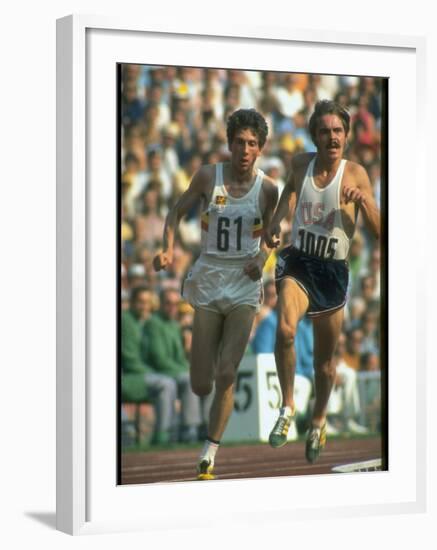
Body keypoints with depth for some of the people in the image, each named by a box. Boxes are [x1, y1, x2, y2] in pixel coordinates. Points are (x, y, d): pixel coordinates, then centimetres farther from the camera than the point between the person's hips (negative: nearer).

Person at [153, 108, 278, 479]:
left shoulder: (267, 189, -1)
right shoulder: (209, 176, -4)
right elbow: (177, 212, 6)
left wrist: (261, 258, -8)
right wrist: (168, 248, -10)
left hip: (245, 285, 0)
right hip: (208, 282, 0)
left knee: (226, 375, -12)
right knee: (201, 386, 2)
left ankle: (209, 456, -1)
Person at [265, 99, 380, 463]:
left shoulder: (355, 173, -8)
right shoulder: (301, 163, -1)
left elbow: (378, 231, -10)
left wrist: (364, 201, -28)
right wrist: (276, 220, 3)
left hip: (333, 272, -1)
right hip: (297, 263, 1)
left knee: (325, 357, 12)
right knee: (285, 328, -29)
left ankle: (318, 421, 39)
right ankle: (287, 407, -12)